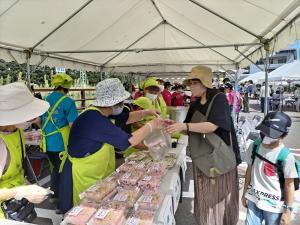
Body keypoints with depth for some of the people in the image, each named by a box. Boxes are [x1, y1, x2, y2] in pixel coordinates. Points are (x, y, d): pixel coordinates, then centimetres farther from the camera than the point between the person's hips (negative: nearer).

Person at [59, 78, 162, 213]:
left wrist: (146, 113, -4)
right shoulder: (95, 120, -32)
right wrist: (151, 126, -19)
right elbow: (129, 141, -33)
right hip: (80, 175, -9)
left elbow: (126, 118, 11)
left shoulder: (102, 112, -3)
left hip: (95, 173, 9)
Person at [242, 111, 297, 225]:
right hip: (253, 200, 3)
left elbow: (289, 185, -10)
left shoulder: (286, 156, -19)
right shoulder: (254, 146, -7)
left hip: (274, 205, -3)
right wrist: (245, 193, 11)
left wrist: (288, 210, -5)